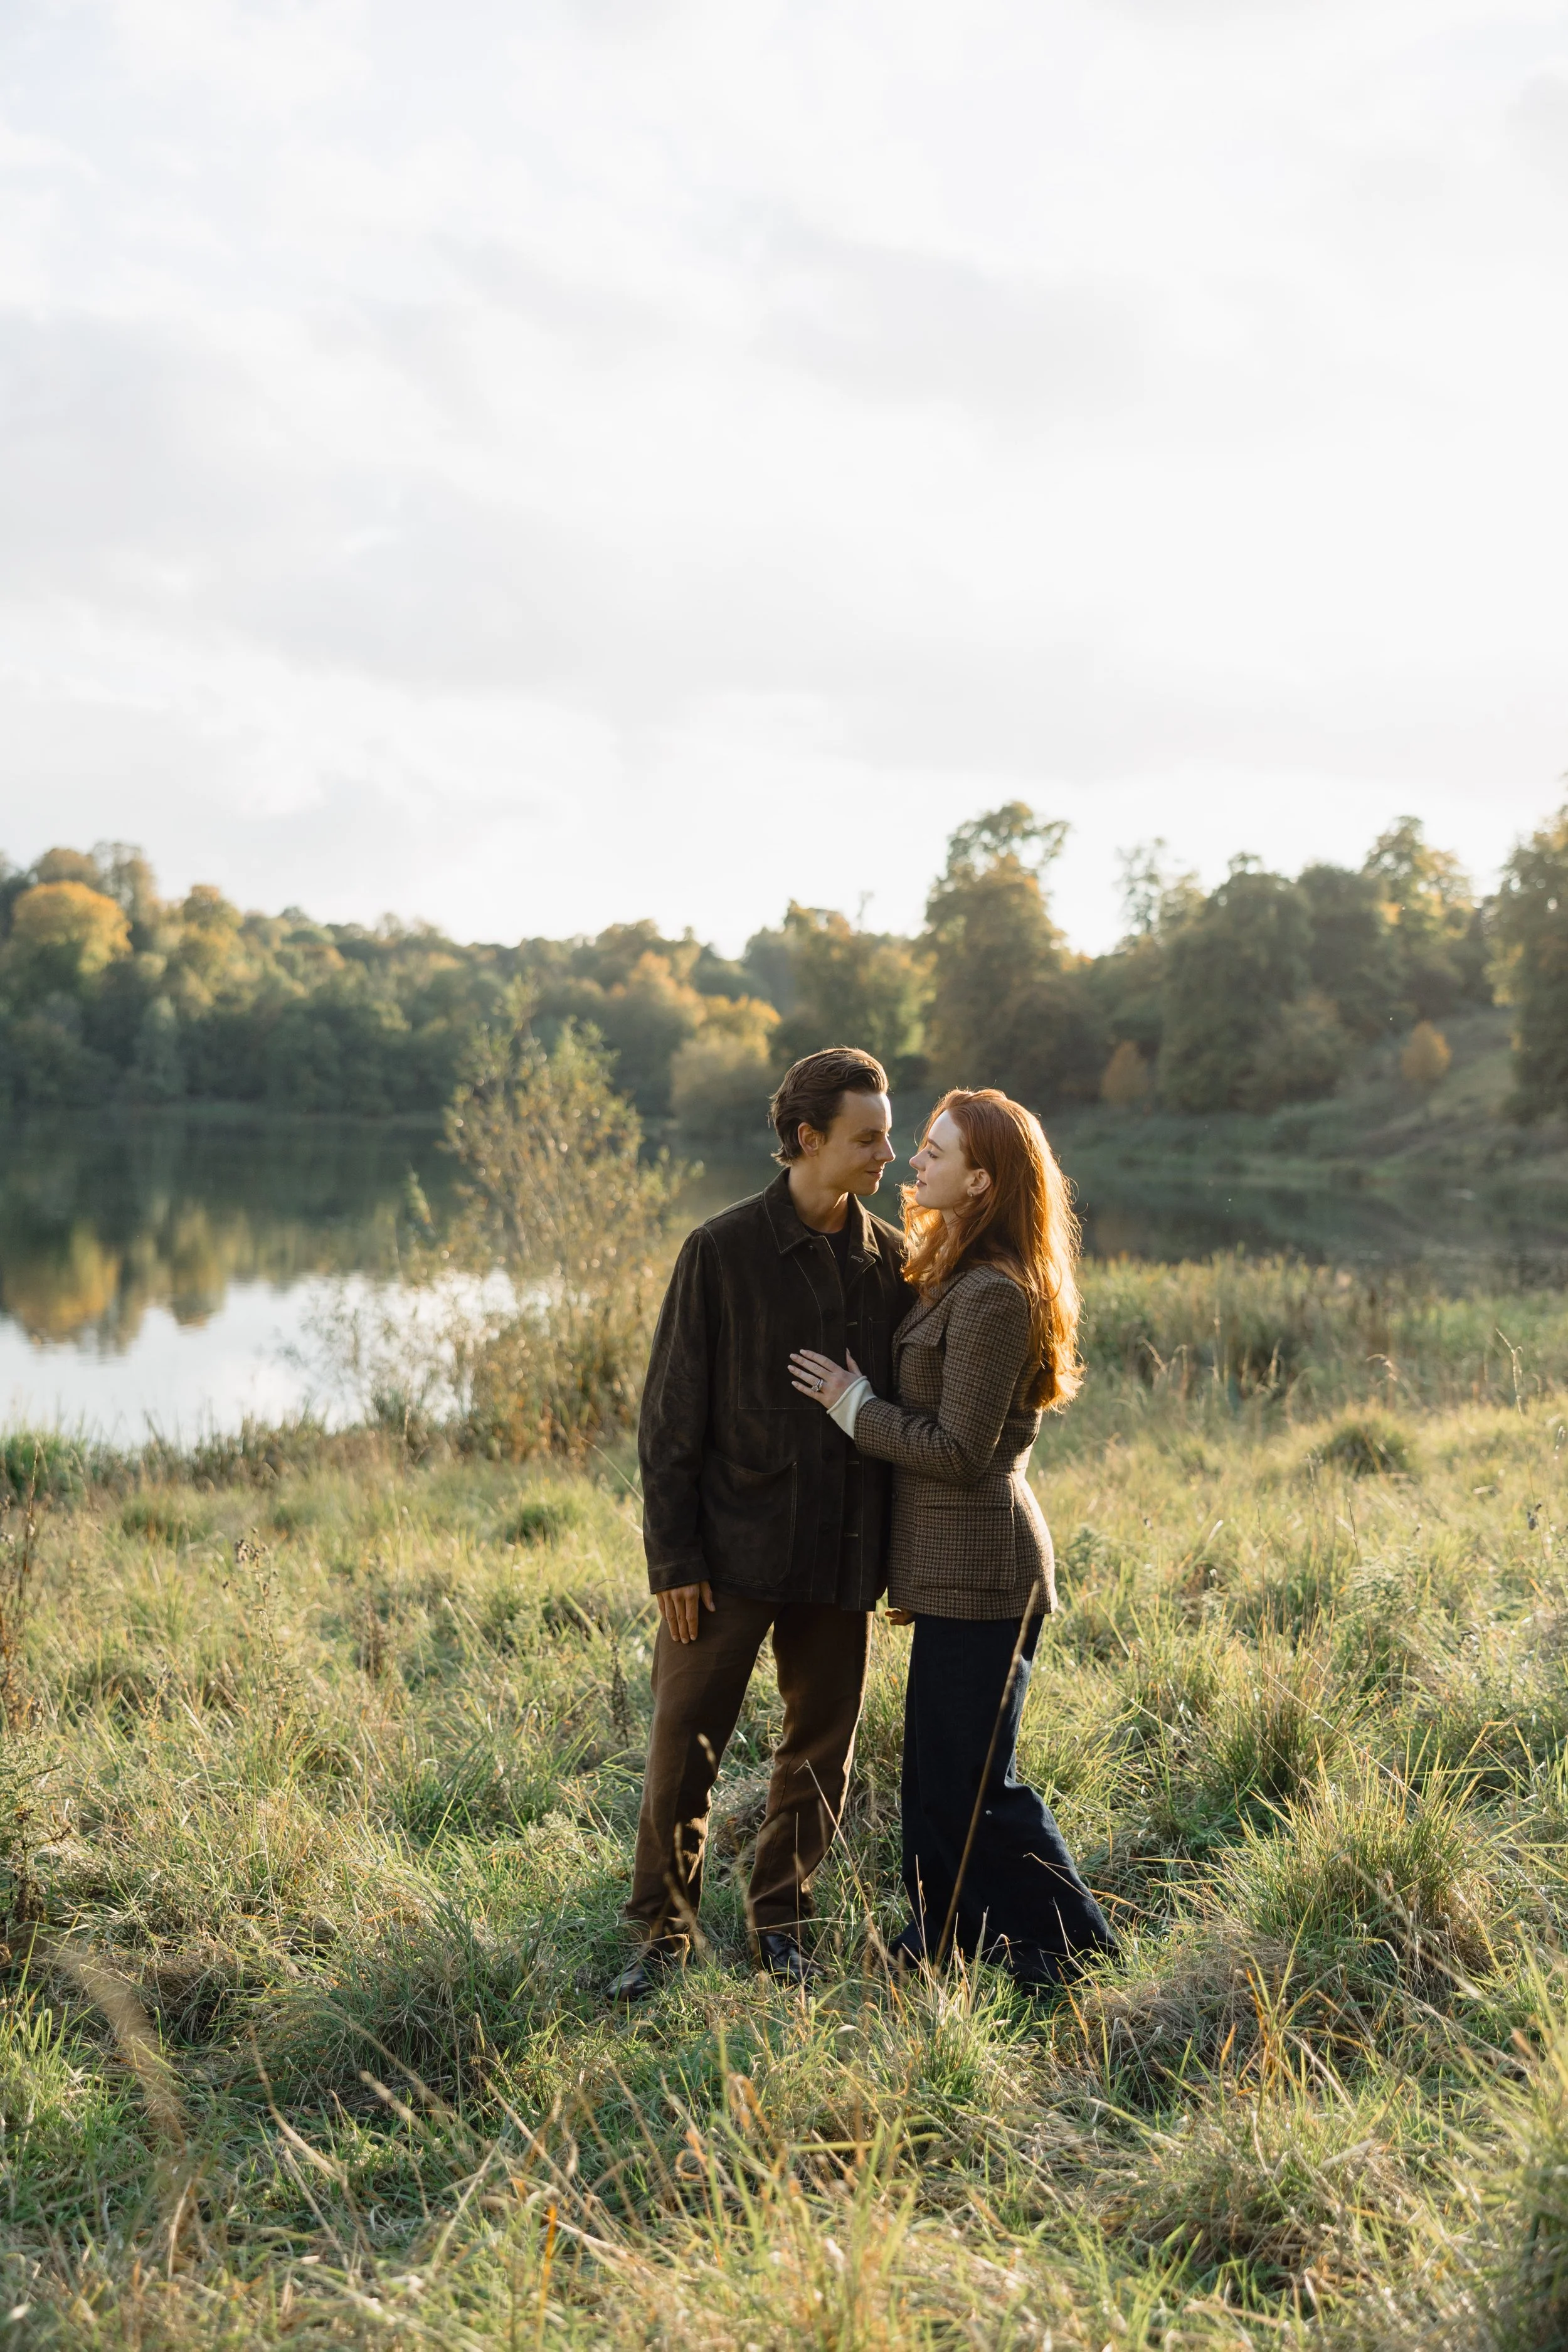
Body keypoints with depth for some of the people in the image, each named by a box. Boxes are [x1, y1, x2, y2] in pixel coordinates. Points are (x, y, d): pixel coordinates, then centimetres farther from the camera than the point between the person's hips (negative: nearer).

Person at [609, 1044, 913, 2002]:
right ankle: (665, 1932, 18)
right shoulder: (724, 1252, -6)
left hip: (841, 1557, 4)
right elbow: (672, 1414, -5)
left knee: (823, 1748, 11)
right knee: (684, 1745, 1)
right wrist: (674, 1554, -9)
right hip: (733, 1551, -3)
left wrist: (901, 1549, 6)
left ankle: (781, 1923, 28)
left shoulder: (892, 1261, 4)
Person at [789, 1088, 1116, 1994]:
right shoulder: (961, 1280, 13)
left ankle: (1074, 1946, 12)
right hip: (956, 1565, 10)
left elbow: (958, 1451, -20)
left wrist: (854, 1402, -12)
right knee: (938, 1762, 17)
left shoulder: (993, 1295, -20)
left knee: (973, 1780, 0)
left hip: (978, 1568, -10)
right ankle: (948, 1934, 29)